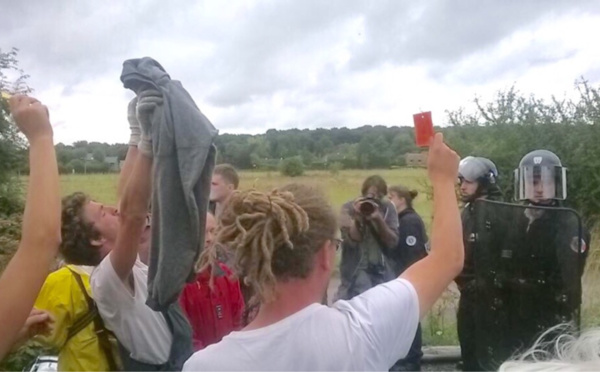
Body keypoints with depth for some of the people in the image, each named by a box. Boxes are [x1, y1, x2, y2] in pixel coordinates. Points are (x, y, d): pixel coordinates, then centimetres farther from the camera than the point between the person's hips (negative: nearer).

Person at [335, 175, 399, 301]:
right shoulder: (349, 208, -7)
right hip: (356, 271, -3)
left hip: (383, 271, 3)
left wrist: (379, 219, -21)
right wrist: (357, 217, -28)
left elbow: (392, 242, -8)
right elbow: (352, 240, -14)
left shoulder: (388, 208, -1)